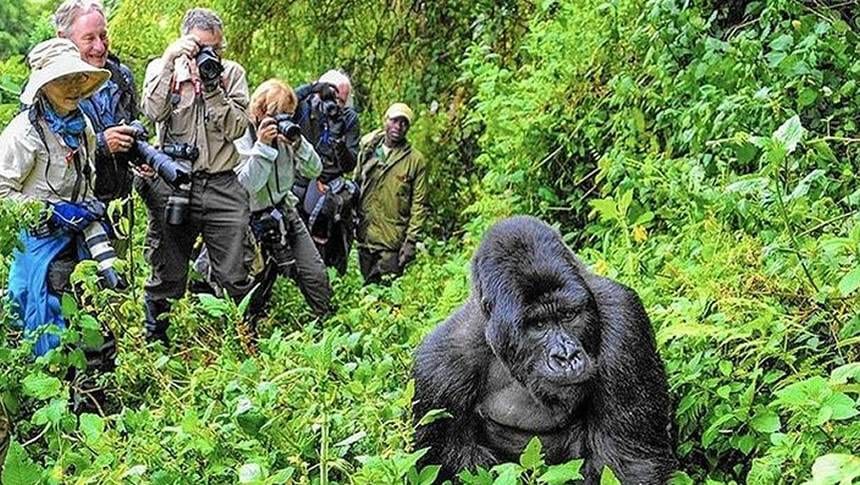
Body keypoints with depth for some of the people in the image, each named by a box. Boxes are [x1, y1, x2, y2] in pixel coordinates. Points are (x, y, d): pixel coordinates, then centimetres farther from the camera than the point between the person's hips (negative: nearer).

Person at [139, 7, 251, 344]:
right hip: (171, 186, 0)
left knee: (236, 277, 2)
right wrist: (169, 60, -15)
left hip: (222, 186, 1)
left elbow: (237, 128, -3)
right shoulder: (162, 68, 6)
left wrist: (212, 86, -12)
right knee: (167, 277, 9)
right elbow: (153, 112, -13)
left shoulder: (232, 73, 8)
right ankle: (154, 341, 24)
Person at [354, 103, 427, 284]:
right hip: (364, 237, 4)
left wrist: (411, 240, -9)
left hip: (392, 242, -4)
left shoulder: (415, 160, -4)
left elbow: (419, 204, -4)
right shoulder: (367, 150, 6)